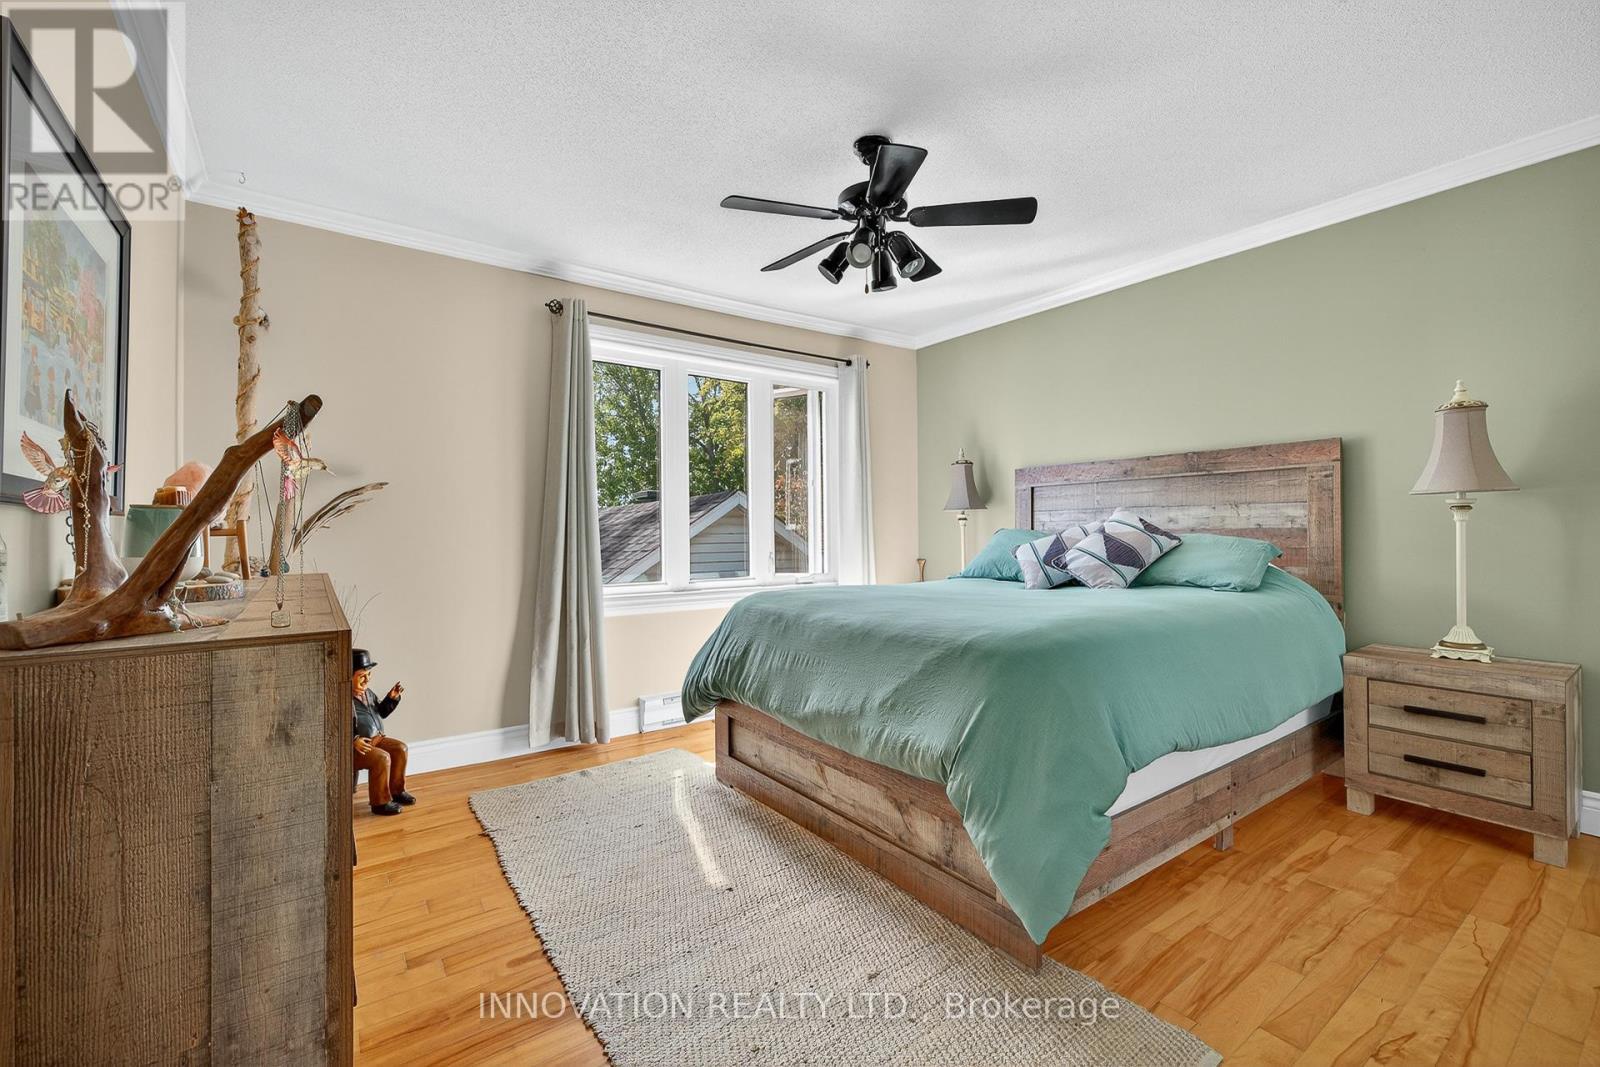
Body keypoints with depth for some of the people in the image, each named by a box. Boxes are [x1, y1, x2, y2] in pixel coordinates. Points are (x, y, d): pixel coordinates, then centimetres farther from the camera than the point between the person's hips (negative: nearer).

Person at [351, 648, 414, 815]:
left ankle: (396, 791, 14)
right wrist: (353, 740, -33)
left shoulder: (367, 692, 8)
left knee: (400, 748, 0)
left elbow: (381, 713, 19)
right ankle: (380, 802, -10)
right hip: (352, 747, -9)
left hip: (375, 739, 9)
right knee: (382, 758, -26)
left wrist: (392, 698, 3)